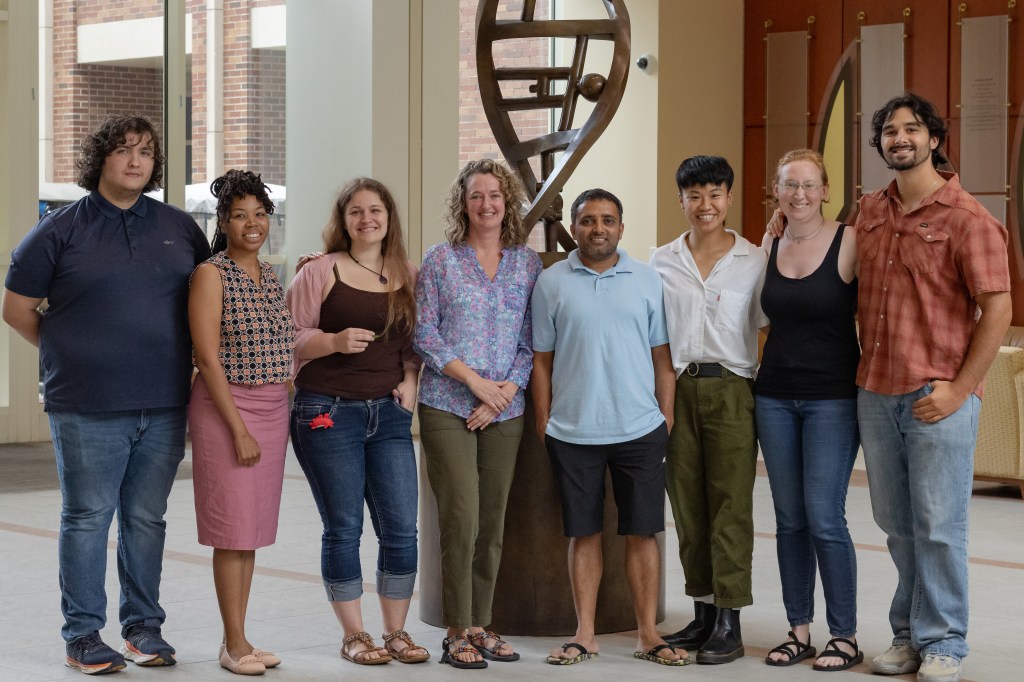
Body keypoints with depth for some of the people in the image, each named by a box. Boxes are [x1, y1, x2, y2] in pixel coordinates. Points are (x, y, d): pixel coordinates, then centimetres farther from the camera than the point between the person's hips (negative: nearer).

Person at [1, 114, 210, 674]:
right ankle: (83, 636, 10)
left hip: (164, 406, 3)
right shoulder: (61, 229, 0)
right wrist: (68, 354, 7)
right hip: (88, 409, -3)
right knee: (87, 518, 2)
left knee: (146, 518, 10)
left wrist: (173, 356, 12)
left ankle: (144, 628, 21)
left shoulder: (180, 228, 10)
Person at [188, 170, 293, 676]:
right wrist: (239, 428, -16)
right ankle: (234, 644, 3)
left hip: (273, 408, 7)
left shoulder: (270, 275, 13)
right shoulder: (211, 274, -9)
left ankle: (237, 639, 17)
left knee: (252, 527, 10)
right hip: (226, 407, -7)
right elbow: (208, 358, -14)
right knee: (233, 527, -4)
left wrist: (278, 417, 10)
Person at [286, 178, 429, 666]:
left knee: (400, 528, 1)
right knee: (343, 529, 2)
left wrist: (410, 380, 2)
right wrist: (335, 341, -19)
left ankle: (396, 632, 14)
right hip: (328, 412, -4)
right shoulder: (320, 272, -1)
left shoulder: (408, 276, 11)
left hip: (389, 414, 4)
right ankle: (354, 636, 13)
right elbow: (289, 336, -4)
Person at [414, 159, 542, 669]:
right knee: (461, 518, -9)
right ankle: (456, 634, 0)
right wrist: (476, 381, -11)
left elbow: (533, 341, 6)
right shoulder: (441, 260, 1)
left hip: (505, 411, 3)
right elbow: (424, 334, -4)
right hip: (447, 408, -3)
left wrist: (507, 390, -8)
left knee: (492, 522, 7)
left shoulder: (528, 263, 8)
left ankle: (480, 625, 17)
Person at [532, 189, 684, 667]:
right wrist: (543, 424, 2)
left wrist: (667, 419, 1)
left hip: (640, 430, 0)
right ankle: (585, 635, 16)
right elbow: (541, 360, 6)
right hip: (572, 431, 0)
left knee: (642, 533, 4)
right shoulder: (552, 282, 3)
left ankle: (647, 635, 13)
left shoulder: (646, 281, 4)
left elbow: (662, 357, 6)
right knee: (583, 534, 7)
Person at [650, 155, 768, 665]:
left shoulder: (754, 261, 3)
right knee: (687, 504, 6)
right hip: (678, 389, 3)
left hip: (731, 390, -3)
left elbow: (766, 328, 5)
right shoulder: (662, 262, 9)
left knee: (730, 506, -4)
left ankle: (729, 622, 0)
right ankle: (703, 613, 16)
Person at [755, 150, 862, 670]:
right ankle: (799, 631, 18)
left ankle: (845, 637, 4)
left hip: (832, 397, -5)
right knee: (789, 519, 8)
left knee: (824, 518, -7)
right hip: (775, 397, 5)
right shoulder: (768, 248, 7)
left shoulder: (849, 243, -7)